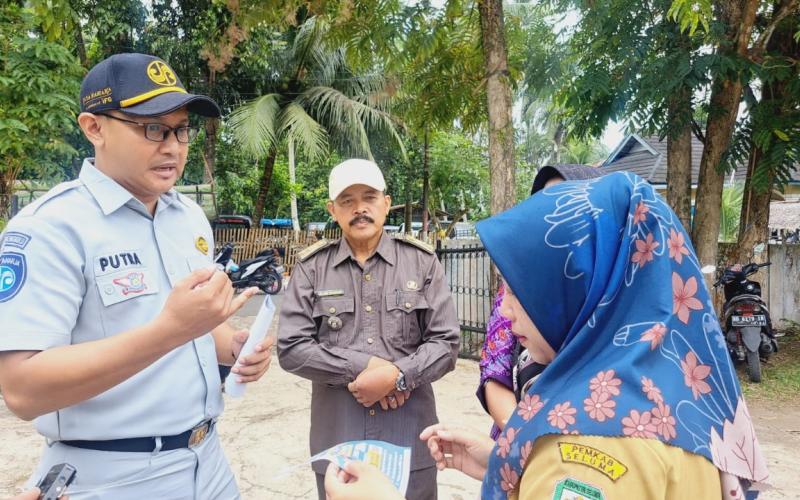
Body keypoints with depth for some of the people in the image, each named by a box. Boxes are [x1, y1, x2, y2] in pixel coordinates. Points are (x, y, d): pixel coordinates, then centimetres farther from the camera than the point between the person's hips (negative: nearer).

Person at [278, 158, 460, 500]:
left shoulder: (422, 261, 1)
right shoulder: (311, 266, 1)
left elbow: (446, 343, -1)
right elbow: (291, 348, -5)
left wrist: (397, 376, -17)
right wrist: (363, 366, -14)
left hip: (410, 437, 0)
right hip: (336, 439, 0)